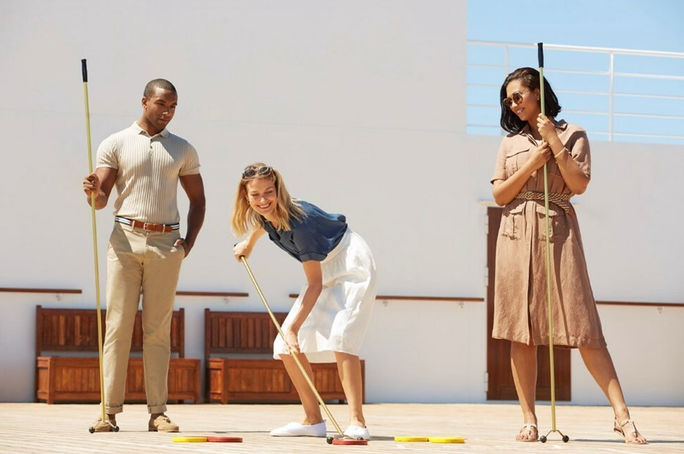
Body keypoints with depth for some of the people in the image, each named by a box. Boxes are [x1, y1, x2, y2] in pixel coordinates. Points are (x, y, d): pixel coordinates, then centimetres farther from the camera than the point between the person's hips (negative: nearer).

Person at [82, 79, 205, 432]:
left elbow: (197, 200, 18)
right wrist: (92, 191, -22)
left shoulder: (183, 150, 13)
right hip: (125, 240, -2)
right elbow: (101, 200, 2)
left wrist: (188, 241, 4)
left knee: (158, 329, 1)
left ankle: (157, 412, 1)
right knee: (118, 325, -5)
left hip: (165, 244, 2)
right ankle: (110, 410, -6)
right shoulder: (116, 144, 6)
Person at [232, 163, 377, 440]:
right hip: (324, 270, 9)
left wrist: (294, 328, -33)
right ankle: (313, 421, 8)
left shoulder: (299, 222, -33)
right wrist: (249, 243, 36)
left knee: (339, 338, -28)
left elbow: (315, 284, -30)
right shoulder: (265, 214, -11)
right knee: (286, 346, 1)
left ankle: (357, 423, -29)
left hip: (351, 265, -9)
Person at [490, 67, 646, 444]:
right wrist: (531, 164, -6)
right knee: (521, 332, 0)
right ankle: (529, 420, 4)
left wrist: (554, 141, -8)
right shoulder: (510, 142, 14)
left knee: (583, 328, -10)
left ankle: (622, 415, -11)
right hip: (516, 236, 3)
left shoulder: (572, 135, 5)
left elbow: (579, 184, -7)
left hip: (557, 232, -3)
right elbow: (499, 194, 6)